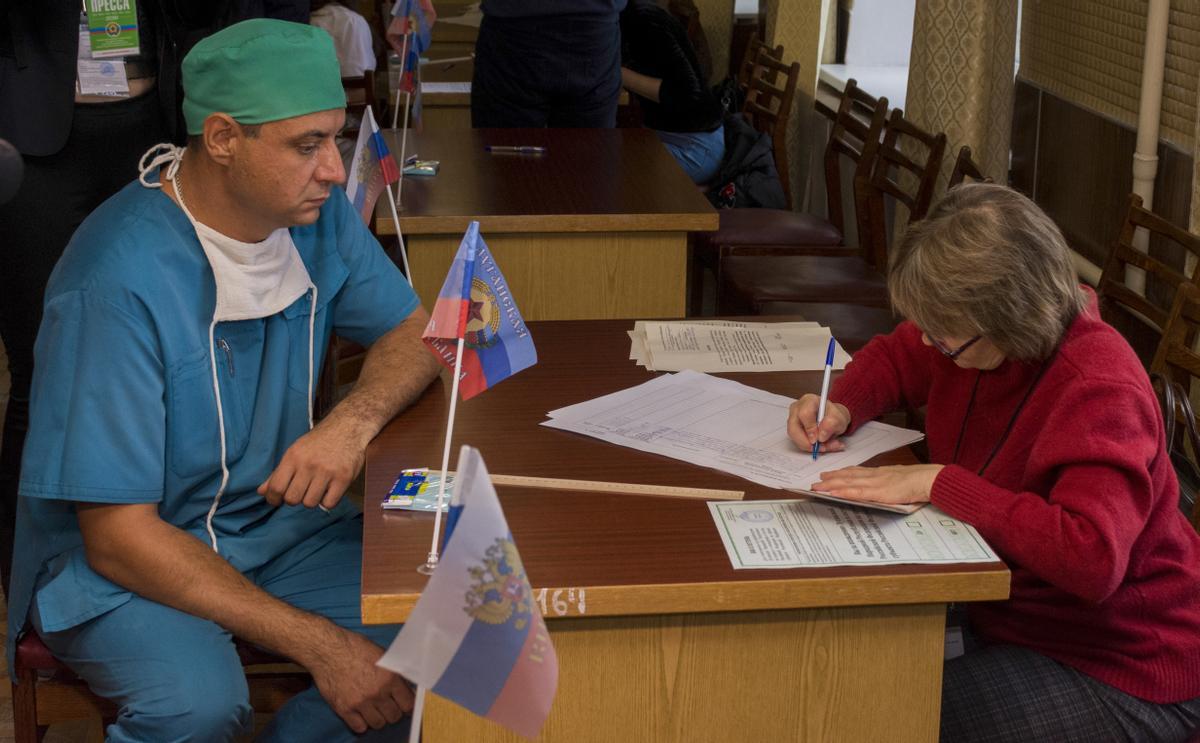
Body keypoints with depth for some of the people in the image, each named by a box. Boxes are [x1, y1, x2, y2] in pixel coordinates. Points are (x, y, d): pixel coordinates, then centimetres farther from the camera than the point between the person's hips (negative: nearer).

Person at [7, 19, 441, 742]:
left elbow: (412, 334, 6)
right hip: (118, 558, -5)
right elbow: (117, 534, -25)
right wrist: (318, 644, -29)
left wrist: (354, 420, -20)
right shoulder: (120, 281, -26)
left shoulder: (315, 211, -6)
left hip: (280, 521, 6)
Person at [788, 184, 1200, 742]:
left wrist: (938, 482, -33)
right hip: (1005, 618, 8)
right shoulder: (974, 340, -4)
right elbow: (895, 356, 18)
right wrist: (843, 408, -4)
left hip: (1117, 672, -7)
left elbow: (1091, 556, -39)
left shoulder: (1101, 392, -27)